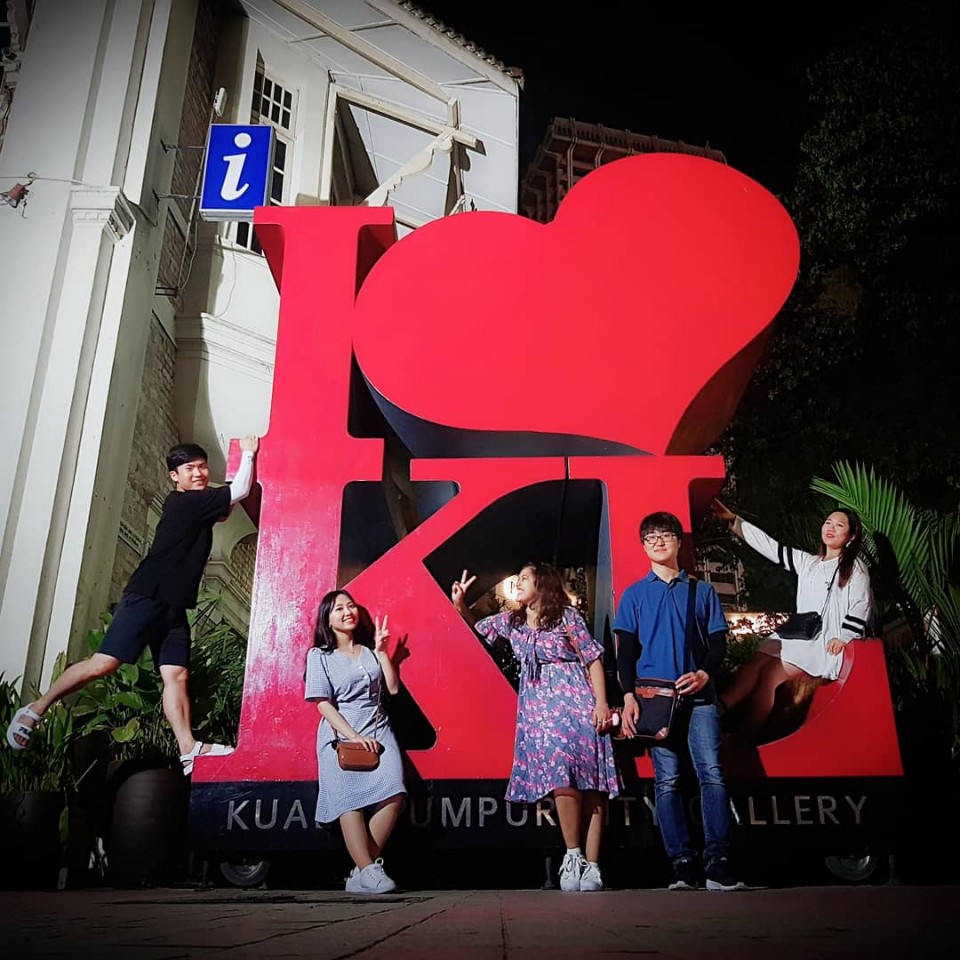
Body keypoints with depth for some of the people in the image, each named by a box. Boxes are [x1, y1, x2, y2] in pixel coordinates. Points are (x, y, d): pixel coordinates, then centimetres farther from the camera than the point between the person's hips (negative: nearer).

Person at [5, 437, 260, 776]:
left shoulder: (192, 503, 16)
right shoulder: (185, 502, -10)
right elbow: (240, 491, -11)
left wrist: (243, 459, 19)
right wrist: (248, 453, 4)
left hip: (173, 605, 9)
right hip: (147, 596, -9)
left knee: (176, 674, -4)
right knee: (104, 663, -13)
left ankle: (188, 750, -13)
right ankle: (35, 710, 2)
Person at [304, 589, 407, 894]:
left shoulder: (370, 651, 19)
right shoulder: (319, 655, 7)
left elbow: (393, 688, 13)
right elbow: (323, 704, -2)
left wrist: (381, 651, 10)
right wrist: (354, 736, -13)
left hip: (378, 732, 3)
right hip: (340, 736, -2)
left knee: (393, 794, -22)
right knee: (350, 800, -23)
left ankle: (362, 869, -15)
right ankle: (367, 871, -21)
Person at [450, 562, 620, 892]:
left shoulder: (566, 616, 1)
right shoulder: (510, 620, 15)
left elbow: (593, 658, 1)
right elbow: (475, 629, 27)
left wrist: (601, 703, -8)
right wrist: (459, 604, 8)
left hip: (576, 702, -3)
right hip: (538, 708, 3)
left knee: (589, 782, -10)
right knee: (560, 779, -13)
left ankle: (591, 866, -8)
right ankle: (573, 856, -4)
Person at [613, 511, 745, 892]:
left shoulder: (702, 591, 14)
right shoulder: (634, 594, 12)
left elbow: (718, 641, 10)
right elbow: (626, 649, 7)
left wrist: (704, 674, -10)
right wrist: (629, 696, -5)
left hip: (699, 695, 0)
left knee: (712, 774, -9)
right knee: (666, 780, -1)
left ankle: (717, 863, -6)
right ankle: (683, 864, 2)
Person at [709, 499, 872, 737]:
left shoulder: (856, 569, 4)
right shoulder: (807, 562, 19)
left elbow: (859, 610, -2)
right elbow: (769, 546, 13)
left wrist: (843, 639, -13)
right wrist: (732, 519, 4)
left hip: (827, 643, -6)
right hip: (799, 635, 6)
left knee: (772, 673, -26)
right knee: (755, 665, -23)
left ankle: (743, 739, -28)